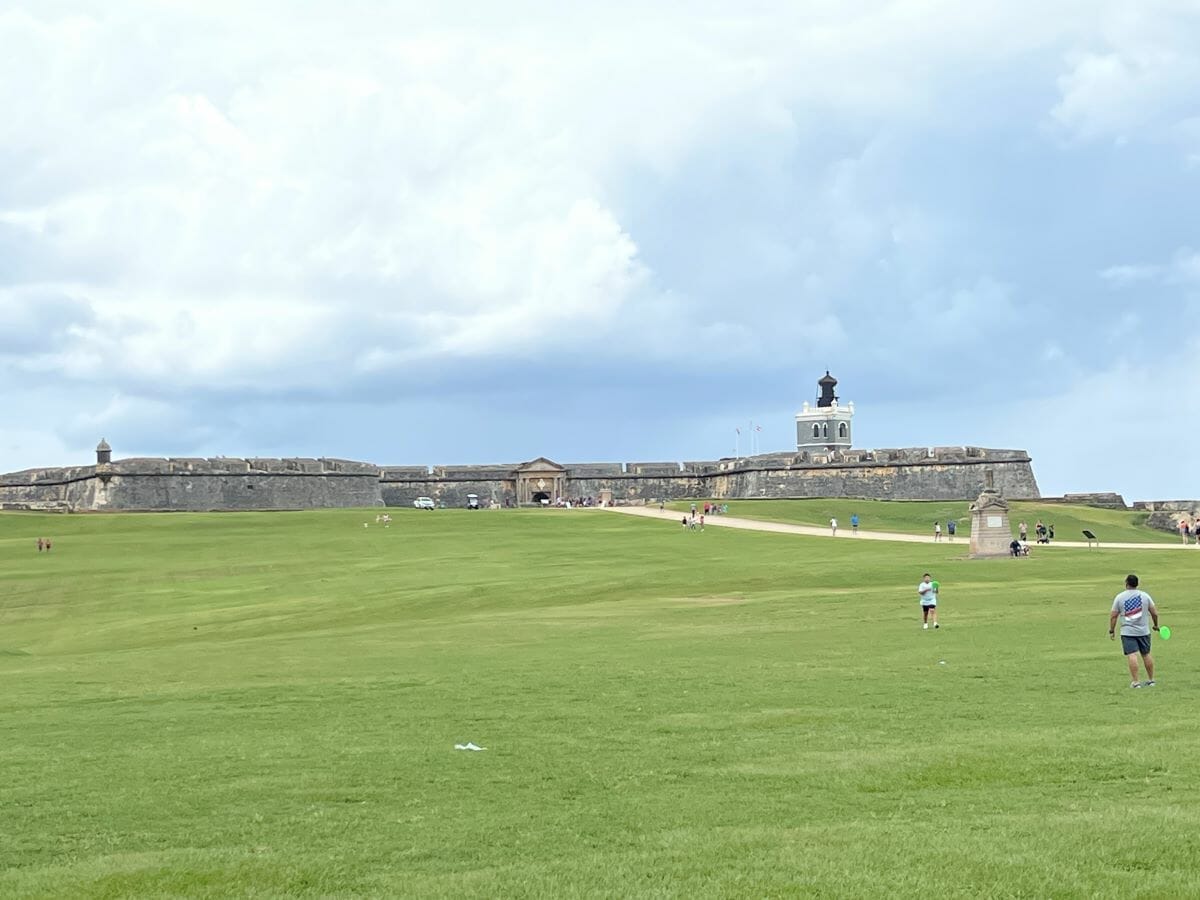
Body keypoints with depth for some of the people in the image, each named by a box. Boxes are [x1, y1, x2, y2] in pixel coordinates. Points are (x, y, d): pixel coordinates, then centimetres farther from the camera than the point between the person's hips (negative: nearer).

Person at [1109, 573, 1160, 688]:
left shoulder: (1119, 597, -1)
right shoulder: (1144, 595, 3)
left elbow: (1113, 616, 0)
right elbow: (1154, 612, 5)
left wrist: (1111, 631, 9)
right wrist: (1155, 625, 21)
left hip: (1127, 632, -3)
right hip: (1143, 631, 3)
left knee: (1132, 655, -8)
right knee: (1146, 654, 14)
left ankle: (1135, 682, -12)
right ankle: (1151, 680, 22)